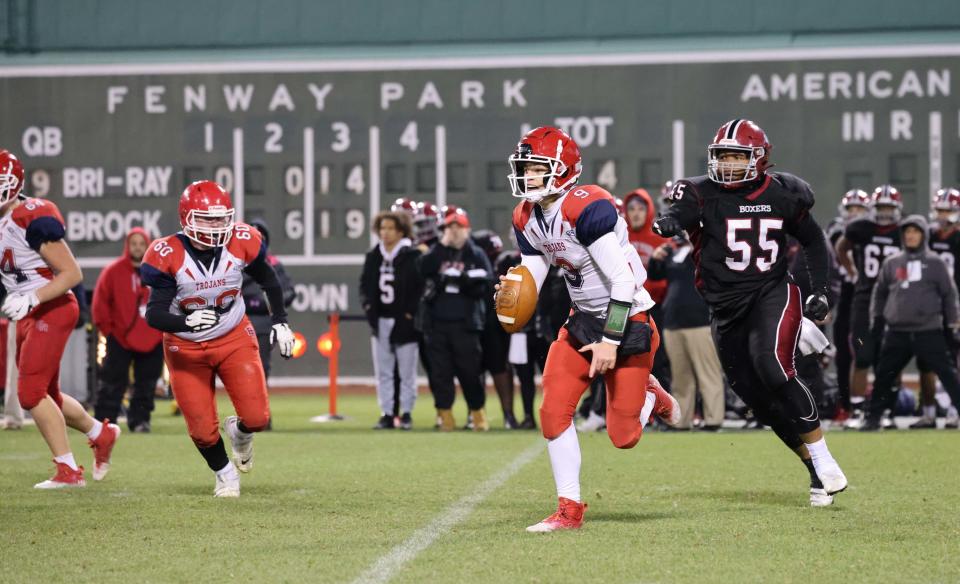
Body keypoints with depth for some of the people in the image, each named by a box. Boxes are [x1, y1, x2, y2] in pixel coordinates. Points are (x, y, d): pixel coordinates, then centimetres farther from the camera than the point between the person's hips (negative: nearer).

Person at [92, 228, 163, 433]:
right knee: (113, 383, -2)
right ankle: (103, 421, -1)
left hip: (153, 339, 2)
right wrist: (107, 328, -4)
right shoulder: (113, 271, -5)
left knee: (146, 383, 7)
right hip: (120, 339, -2)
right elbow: (100, 301, -2)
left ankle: (140, 420, 16)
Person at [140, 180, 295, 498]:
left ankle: (239, 431, 28)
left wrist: (280, 322, 4)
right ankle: (225, 473, 29)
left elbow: (268, 279, 6)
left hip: (234, 339, 2)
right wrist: (187, 321, -46)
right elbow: (154, 314, -27)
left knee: (257, 417, -11)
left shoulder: (242, 243, -16)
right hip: (186, 347, -2)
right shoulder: (168, 256, -24)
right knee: (202, 430, -4)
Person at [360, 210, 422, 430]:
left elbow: (421, 286, -10)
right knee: (383, 372, 7)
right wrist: (368, 305, 1)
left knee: (406, 372, 1)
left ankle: (406, 414, 9)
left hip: (404, 321, -5)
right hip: (380, 321, 5)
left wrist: (411, 312, -15)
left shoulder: (412, 256, -8)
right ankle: (387, 414, 12)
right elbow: (365, 285, 16)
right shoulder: (373, 257, 10)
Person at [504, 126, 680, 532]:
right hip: (583, 320, 7)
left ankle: (651, 397, 30)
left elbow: (624, 281, -25)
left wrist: (611, 340, -25)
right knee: (554, 412, -9)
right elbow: (530, 281, 7)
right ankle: (570, 510, 2)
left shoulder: (587, 209, -25)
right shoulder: (527, 219, 1)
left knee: (623, 436, -4)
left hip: (627, 321, -7)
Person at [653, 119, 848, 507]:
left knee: (772, 367, -27)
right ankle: (817, 473, 18)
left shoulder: (782, 195, 1)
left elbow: (813, 241, 15)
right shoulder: (703, 194, -4)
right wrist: (667, 224, -50)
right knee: (762, 401, 2)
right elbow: (679, 214, -25)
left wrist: (820, 292, 5)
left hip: (773, 294, -2)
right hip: (727, 309, 2)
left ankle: (825, 463, -17)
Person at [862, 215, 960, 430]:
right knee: (883, 376, 4)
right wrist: (876, 318, 15)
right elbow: (880, 292, 19)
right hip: (897, 332, 3)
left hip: (929, 330, -3)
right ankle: (872, 417, 14)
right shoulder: (892, 263, 9)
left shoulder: (935, 263, 3)